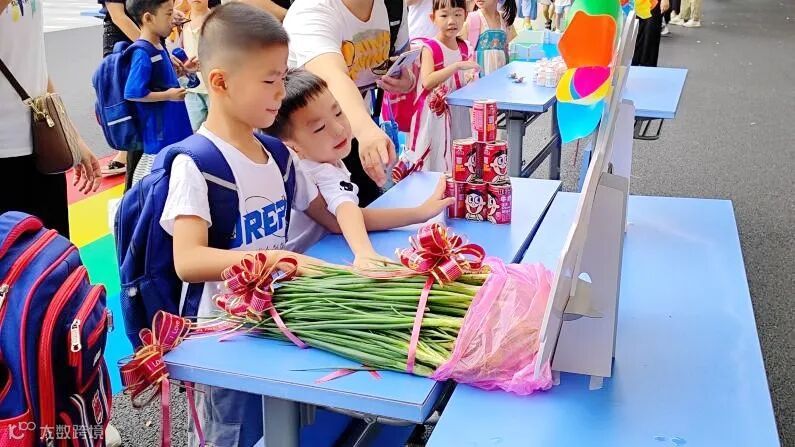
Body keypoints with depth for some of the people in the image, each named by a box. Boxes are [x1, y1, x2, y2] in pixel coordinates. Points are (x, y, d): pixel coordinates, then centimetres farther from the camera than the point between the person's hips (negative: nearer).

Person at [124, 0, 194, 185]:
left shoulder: (159, 46, 6)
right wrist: (168, 96, -19)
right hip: (157, 129, -9)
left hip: (171, 126, 9)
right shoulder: (142, 53, -21)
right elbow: (132, 93, -23)